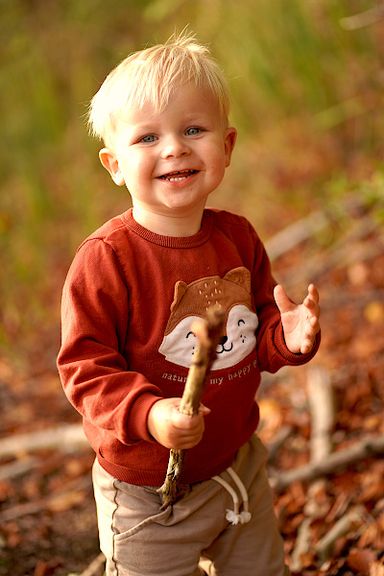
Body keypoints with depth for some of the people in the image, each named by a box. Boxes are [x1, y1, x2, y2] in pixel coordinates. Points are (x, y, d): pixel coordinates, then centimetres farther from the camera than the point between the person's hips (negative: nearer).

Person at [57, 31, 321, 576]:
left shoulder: (237, 238, -3)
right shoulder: (105, 260, -21)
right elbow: (85, 366, -20)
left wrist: (289, 335, -14)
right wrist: (147, 414, -35)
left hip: (240, 466, 6)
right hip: (148, 489, -5)